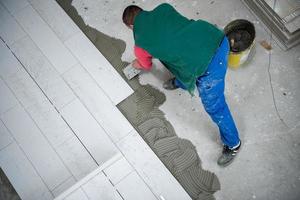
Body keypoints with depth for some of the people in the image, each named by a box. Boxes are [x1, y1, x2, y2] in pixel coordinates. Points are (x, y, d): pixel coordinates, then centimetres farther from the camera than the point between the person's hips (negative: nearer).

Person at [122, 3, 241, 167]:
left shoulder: (140, 46, 4)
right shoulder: (163, 8, 13)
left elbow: (147, 65, 28)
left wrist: (138, 65, 51)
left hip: (208, 65, -7)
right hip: (217, 37, 7)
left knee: (214, 107, 15)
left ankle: (232, 144, 37)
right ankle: (180, 82, 68)